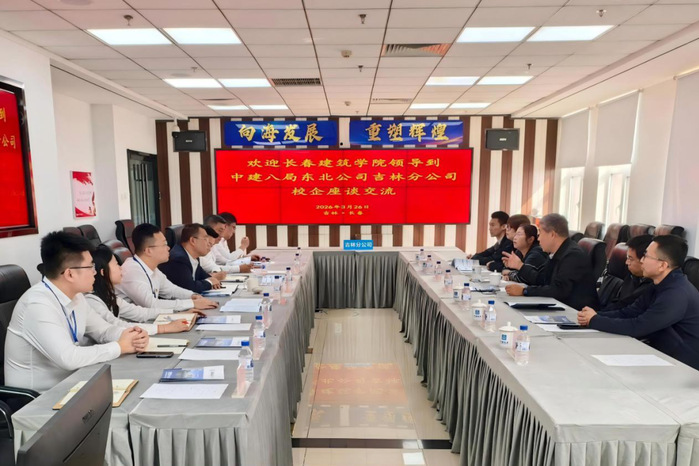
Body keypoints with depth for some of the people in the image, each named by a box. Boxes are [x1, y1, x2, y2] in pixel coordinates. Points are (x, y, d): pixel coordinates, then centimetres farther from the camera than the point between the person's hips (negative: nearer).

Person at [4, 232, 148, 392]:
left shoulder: (75, 296, 0)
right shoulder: (38, 305, -26)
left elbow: (103, 330, 9)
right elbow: (68, 358, -32)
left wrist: (128, 335, -12)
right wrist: (120, 346, -21)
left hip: (68, 384, 7)